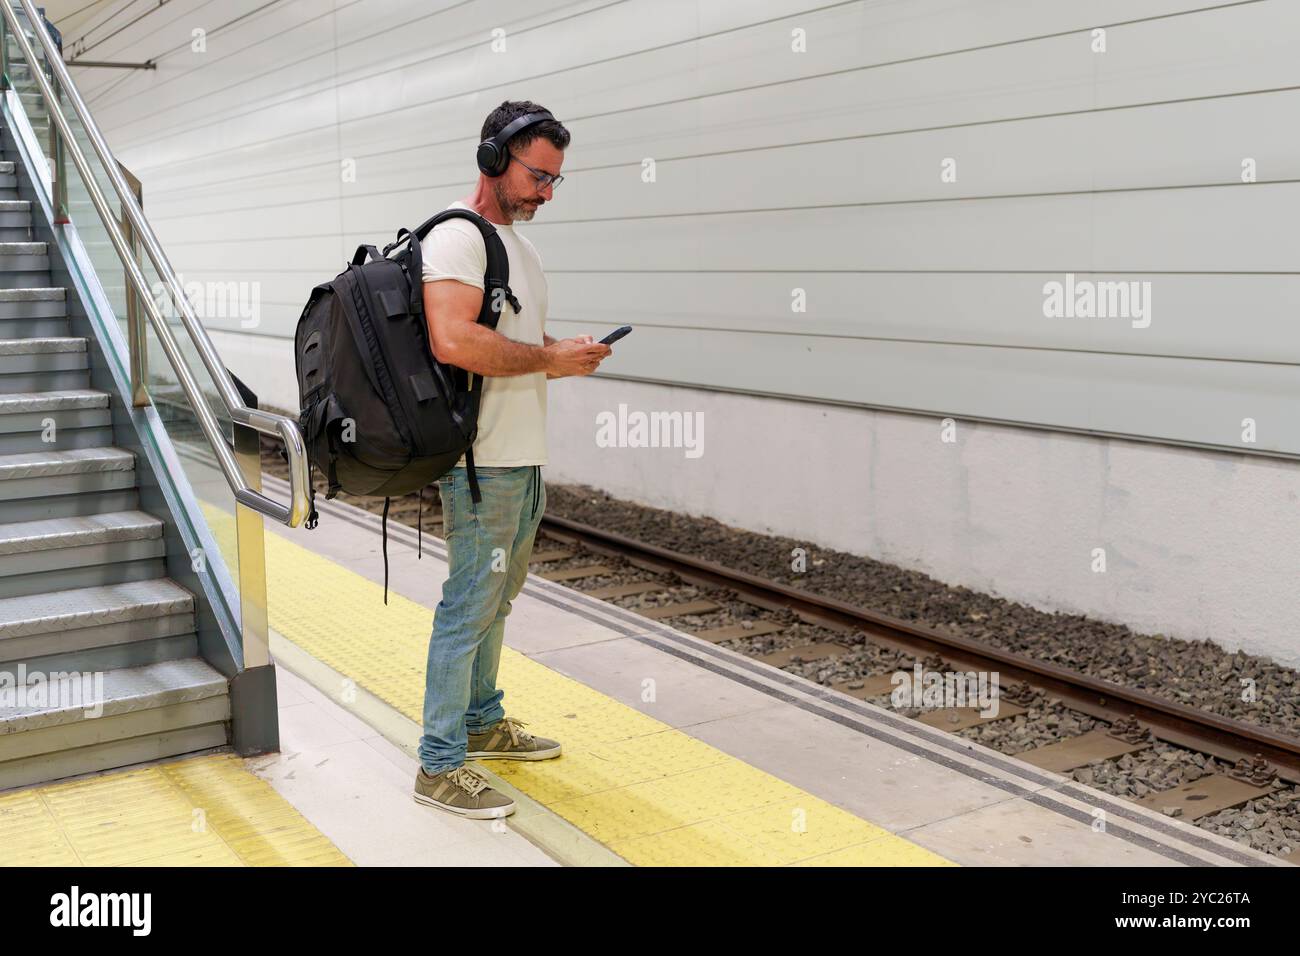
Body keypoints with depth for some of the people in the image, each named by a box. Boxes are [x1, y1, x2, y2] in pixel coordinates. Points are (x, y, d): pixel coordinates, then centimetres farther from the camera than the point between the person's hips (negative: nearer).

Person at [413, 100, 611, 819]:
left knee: (496, 598, 19)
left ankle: (481, 723, 34)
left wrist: (565, 352, 5)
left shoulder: (519, 244, 18)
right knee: (469, 608, -5)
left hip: (525, 461, 10)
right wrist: (549, 360, -20)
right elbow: (453, 340, -29)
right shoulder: (457, 236, -14)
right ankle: (439, 766, 5)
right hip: (483, 464, -10)